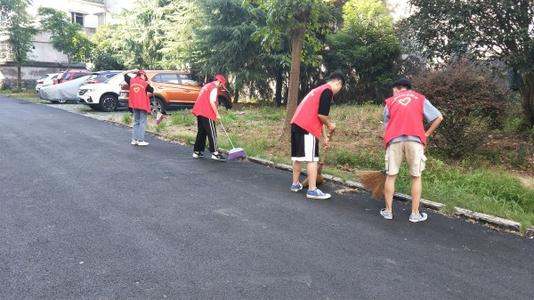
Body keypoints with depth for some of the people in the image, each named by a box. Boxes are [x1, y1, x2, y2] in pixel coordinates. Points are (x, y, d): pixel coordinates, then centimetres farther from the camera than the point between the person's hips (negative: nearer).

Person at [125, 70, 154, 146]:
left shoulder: (131, 81, 6)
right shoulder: (144, 83, -8)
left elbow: (125, 75, 21)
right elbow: (152, 90, 1)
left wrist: (132, 71, 18)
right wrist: (148, 84, 12)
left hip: (134, 105, 5)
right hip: (143, 105, -5)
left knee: (136, 122, 15)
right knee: (142, 122, -1)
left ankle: (134, 139, 12)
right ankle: (141, 140, -5)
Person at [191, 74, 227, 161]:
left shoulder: (207, 86, 23)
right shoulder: (214, 88, -7)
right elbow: (212, 102, -17)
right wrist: (217, 114, -14)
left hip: (199, 112, 9)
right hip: (207, 113, -9)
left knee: (201, 132, 14)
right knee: (212, 133, -5)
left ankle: (197, 151, 16)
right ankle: (214, 153, -5)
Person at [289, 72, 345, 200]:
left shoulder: (319, 89, 25)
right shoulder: (328, 91, -5)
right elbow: (321, 114, -16)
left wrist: (325, 137, 27)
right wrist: (330, 125, 4)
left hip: (296, 123, 9)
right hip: (307, 128, -9)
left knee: (298, 156, 18)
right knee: (311, 159, -5)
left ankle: (295, 184, 29)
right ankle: (312, 190, -2)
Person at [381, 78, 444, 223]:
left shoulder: (390, 101, 21)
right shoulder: (420, 99, 19)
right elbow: (439, 117, 11)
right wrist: (426, 134, 16)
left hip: (394, 140, 1)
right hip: (415, 139, 0)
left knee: (391, 176, 10)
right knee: (416, 177, 9)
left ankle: (388, 211, 16)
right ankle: (415, 214, 13)